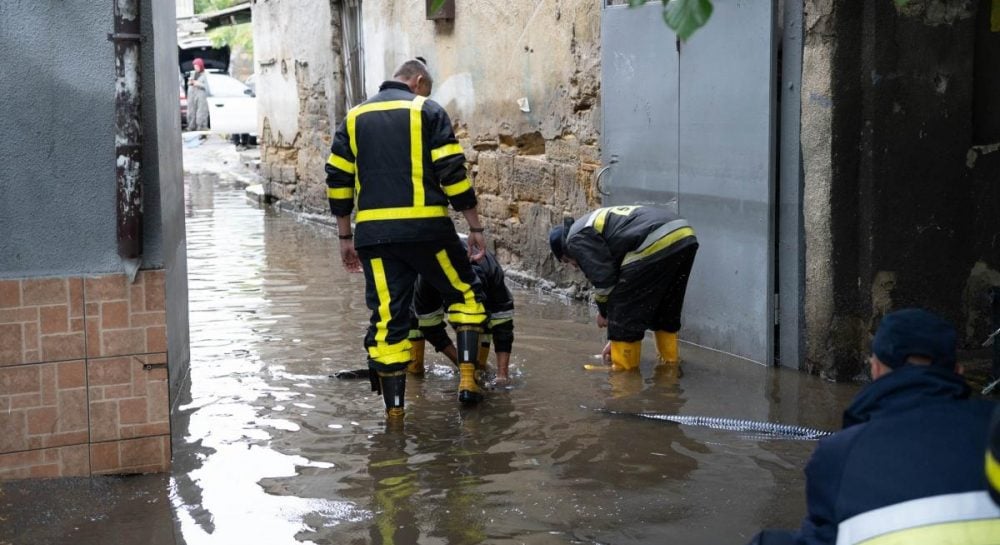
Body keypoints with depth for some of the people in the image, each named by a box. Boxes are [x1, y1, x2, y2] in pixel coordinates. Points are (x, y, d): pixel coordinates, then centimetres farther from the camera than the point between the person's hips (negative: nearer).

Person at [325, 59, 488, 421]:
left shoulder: (355, 117, 16)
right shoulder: (428, 111, 4)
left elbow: (338, 181, 14)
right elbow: (453, 174, -4)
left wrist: (345, 238, 19)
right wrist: (475, 228, 1)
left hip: (374, 234, 3)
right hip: (426, 228, -3)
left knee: (387, 319, 4)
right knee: (464, 294, 17)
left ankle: (394, 411, 5)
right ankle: (467, 379, 8)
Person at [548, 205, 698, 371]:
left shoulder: (577, 239, 8)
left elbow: (604, 280, 1)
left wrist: (603, 312, 20)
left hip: (657, 244, -10)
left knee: (624, 309, 6)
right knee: (666, 308, 27)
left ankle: (624, 366, 12)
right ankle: (670, 359, 33)